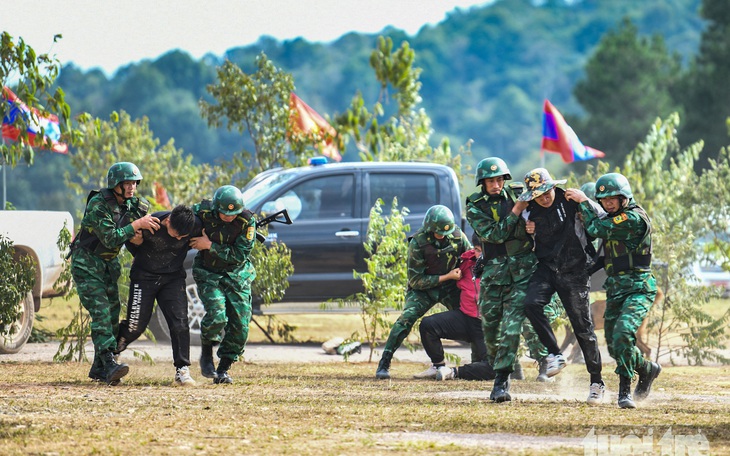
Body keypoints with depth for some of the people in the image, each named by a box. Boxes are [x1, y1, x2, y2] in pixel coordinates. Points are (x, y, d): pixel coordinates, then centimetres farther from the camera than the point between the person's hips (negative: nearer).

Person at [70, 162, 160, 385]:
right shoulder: (98, 205, -21)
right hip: (87, 264, -8)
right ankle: (108, 362, -29)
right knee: (100, 311, -19)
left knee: (113, 314, 4)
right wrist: (137, 225, -26)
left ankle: (98, 369, 11)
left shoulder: (130, 204, 1)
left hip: (108, 265, 8)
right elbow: (110, 238, -27)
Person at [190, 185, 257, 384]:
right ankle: (206, 355, 4)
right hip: (208, 273, -1)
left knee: (240, 324, -5)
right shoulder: (202, 212, -17)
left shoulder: (247, 221, -18)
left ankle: (223, 370, 10)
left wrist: (210, 246, -24)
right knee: (217, 315, -23)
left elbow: (240, 255, -21)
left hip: (236, 275, 1)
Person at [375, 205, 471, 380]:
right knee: (406, 318, -25)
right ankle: (384, 364, -22)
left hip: (450, 287, 4)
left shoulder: (457, 235, -11)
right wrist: (447, 277, -21)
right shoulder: (418, 242, -20)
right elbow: (415, 280, -17)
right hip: (424, 288, -4)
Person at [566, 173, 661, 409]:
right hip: (615, 289, 9)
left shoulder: (634, 218, -16)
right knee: (614, 345, 11)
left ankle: (624, 390, -15)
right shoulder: (615, 217, 13)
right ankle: (647, 370, 35)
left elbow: (597, 229, -17)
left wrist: (583, 201, -4)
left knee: (623, 333, -26)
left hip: (638, 289, -9)